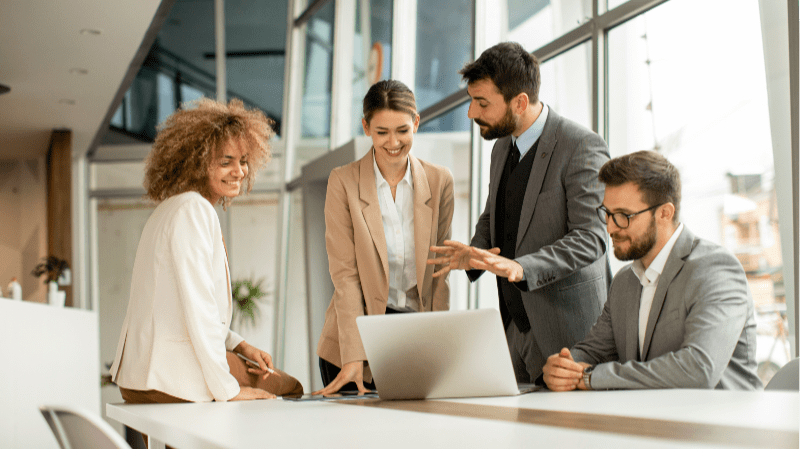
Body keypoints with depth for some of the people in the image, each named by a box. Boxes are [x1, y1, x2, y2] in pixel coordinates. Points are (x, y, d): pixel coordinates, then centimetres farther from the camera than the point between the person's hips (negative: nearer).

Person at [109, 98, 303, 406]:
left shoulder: (176, 208, 16)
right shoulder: (192, 210, -15)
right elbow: (197, 306, -21)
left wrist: (239, 346, 10)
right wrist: (227, 389, -18)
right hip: (173, 379, -10)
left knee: (291, 386, 16)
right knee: (288, 390, 2)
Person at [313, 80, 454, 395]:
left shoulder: (439, 181, 3)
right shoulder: (343, 182, -4)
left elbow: (439, 269, 5)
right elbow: (344, 272, -8)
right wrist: (354, 354, -17)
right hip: (360, 331, -2)